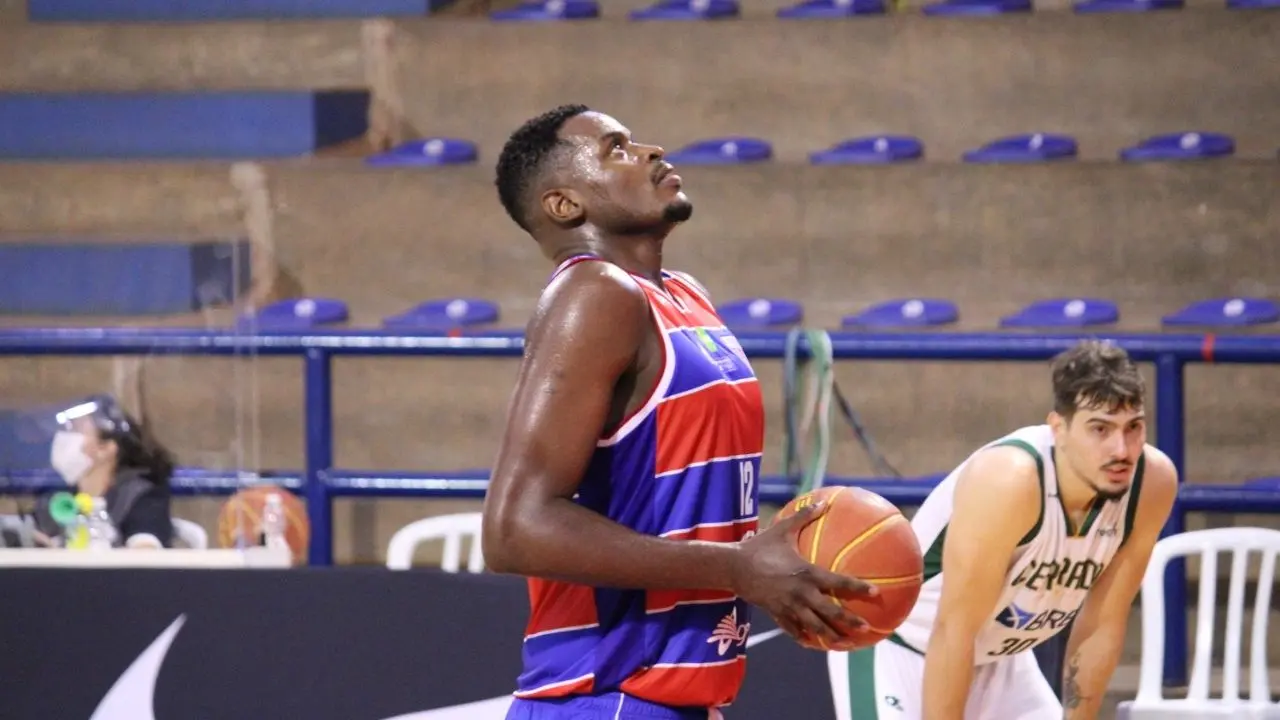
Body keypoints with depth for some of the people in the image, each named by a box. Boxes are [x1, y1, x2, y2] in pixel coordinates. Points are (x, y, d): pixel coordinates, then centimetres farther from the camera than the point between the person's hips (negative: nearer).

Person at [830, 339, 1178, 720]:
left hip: (998, 658, 7)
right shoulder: (1010, 480, -35)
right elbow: (953, 631, -30)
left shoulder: (1152, 483, -17)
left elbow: (1102, 626, -6)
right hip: (895, 645, -7)